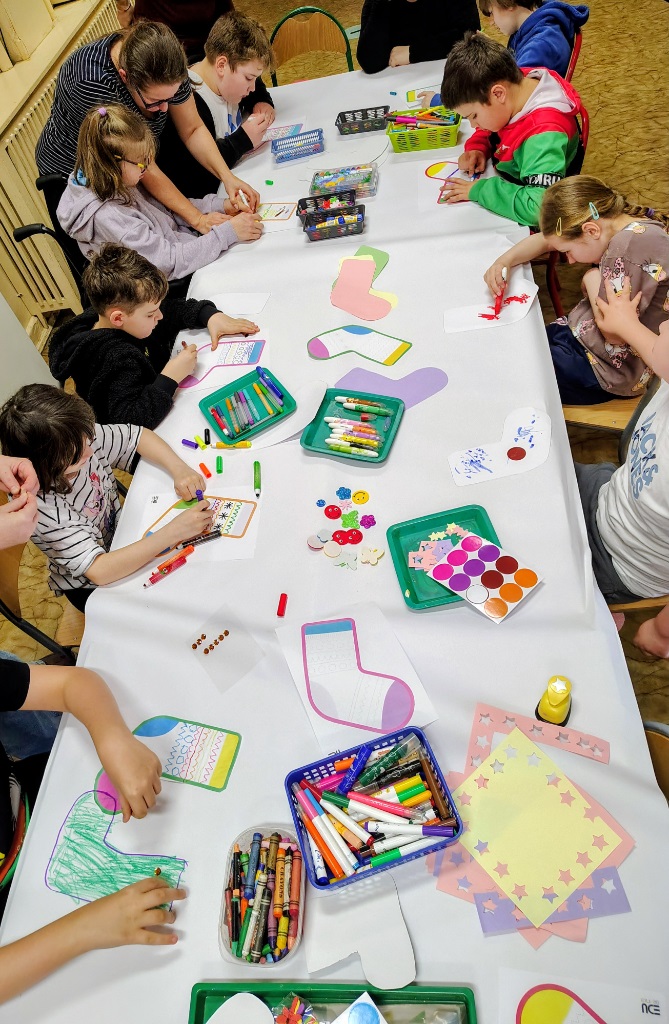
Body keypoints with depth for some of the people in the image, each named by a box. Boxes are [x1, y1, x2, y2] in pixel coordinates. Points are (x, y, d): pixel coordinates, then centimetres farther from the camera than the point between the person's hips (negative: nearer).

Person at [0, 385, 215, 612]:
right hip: (89, 586, -5)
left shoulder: (79, 438, -22)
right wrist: (174, 531, -47)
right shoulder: (40, 507, -37)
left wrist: (179, 469, -28)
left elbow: (139, 436, -9)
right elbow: (98, 571, -42)